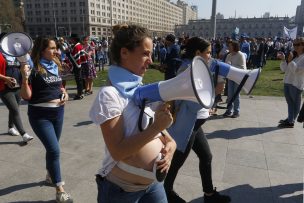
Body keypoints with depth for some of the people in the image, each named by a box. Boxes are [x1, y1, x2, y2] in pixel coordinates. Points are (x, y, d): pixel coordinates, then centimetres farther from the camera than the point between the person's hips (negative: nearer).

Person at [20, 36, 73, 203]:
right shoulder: (33, 69, -13)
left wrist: (64, 93, 2)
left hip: (58, 111, 7)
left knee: (52, 148, 20)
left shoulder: (55, 66, 7)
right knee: (54, 149, -9)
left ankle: (50, 175, 43)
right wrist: (25, 77, -29)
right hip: (40, 115, -6)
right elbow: (26, 96, -16)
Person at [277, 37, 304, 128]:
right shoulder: (294, 55, 11)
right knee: (290, 102, 13)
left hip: (296, 84, -7)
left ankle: (290, 121, 9)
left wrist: (290, 61, -30)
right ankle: (290, 119, 23)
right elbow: (284, 69, 8)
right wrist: (283, 60, -7)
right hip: (287, 82, 7)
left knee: (295, 103, 3)